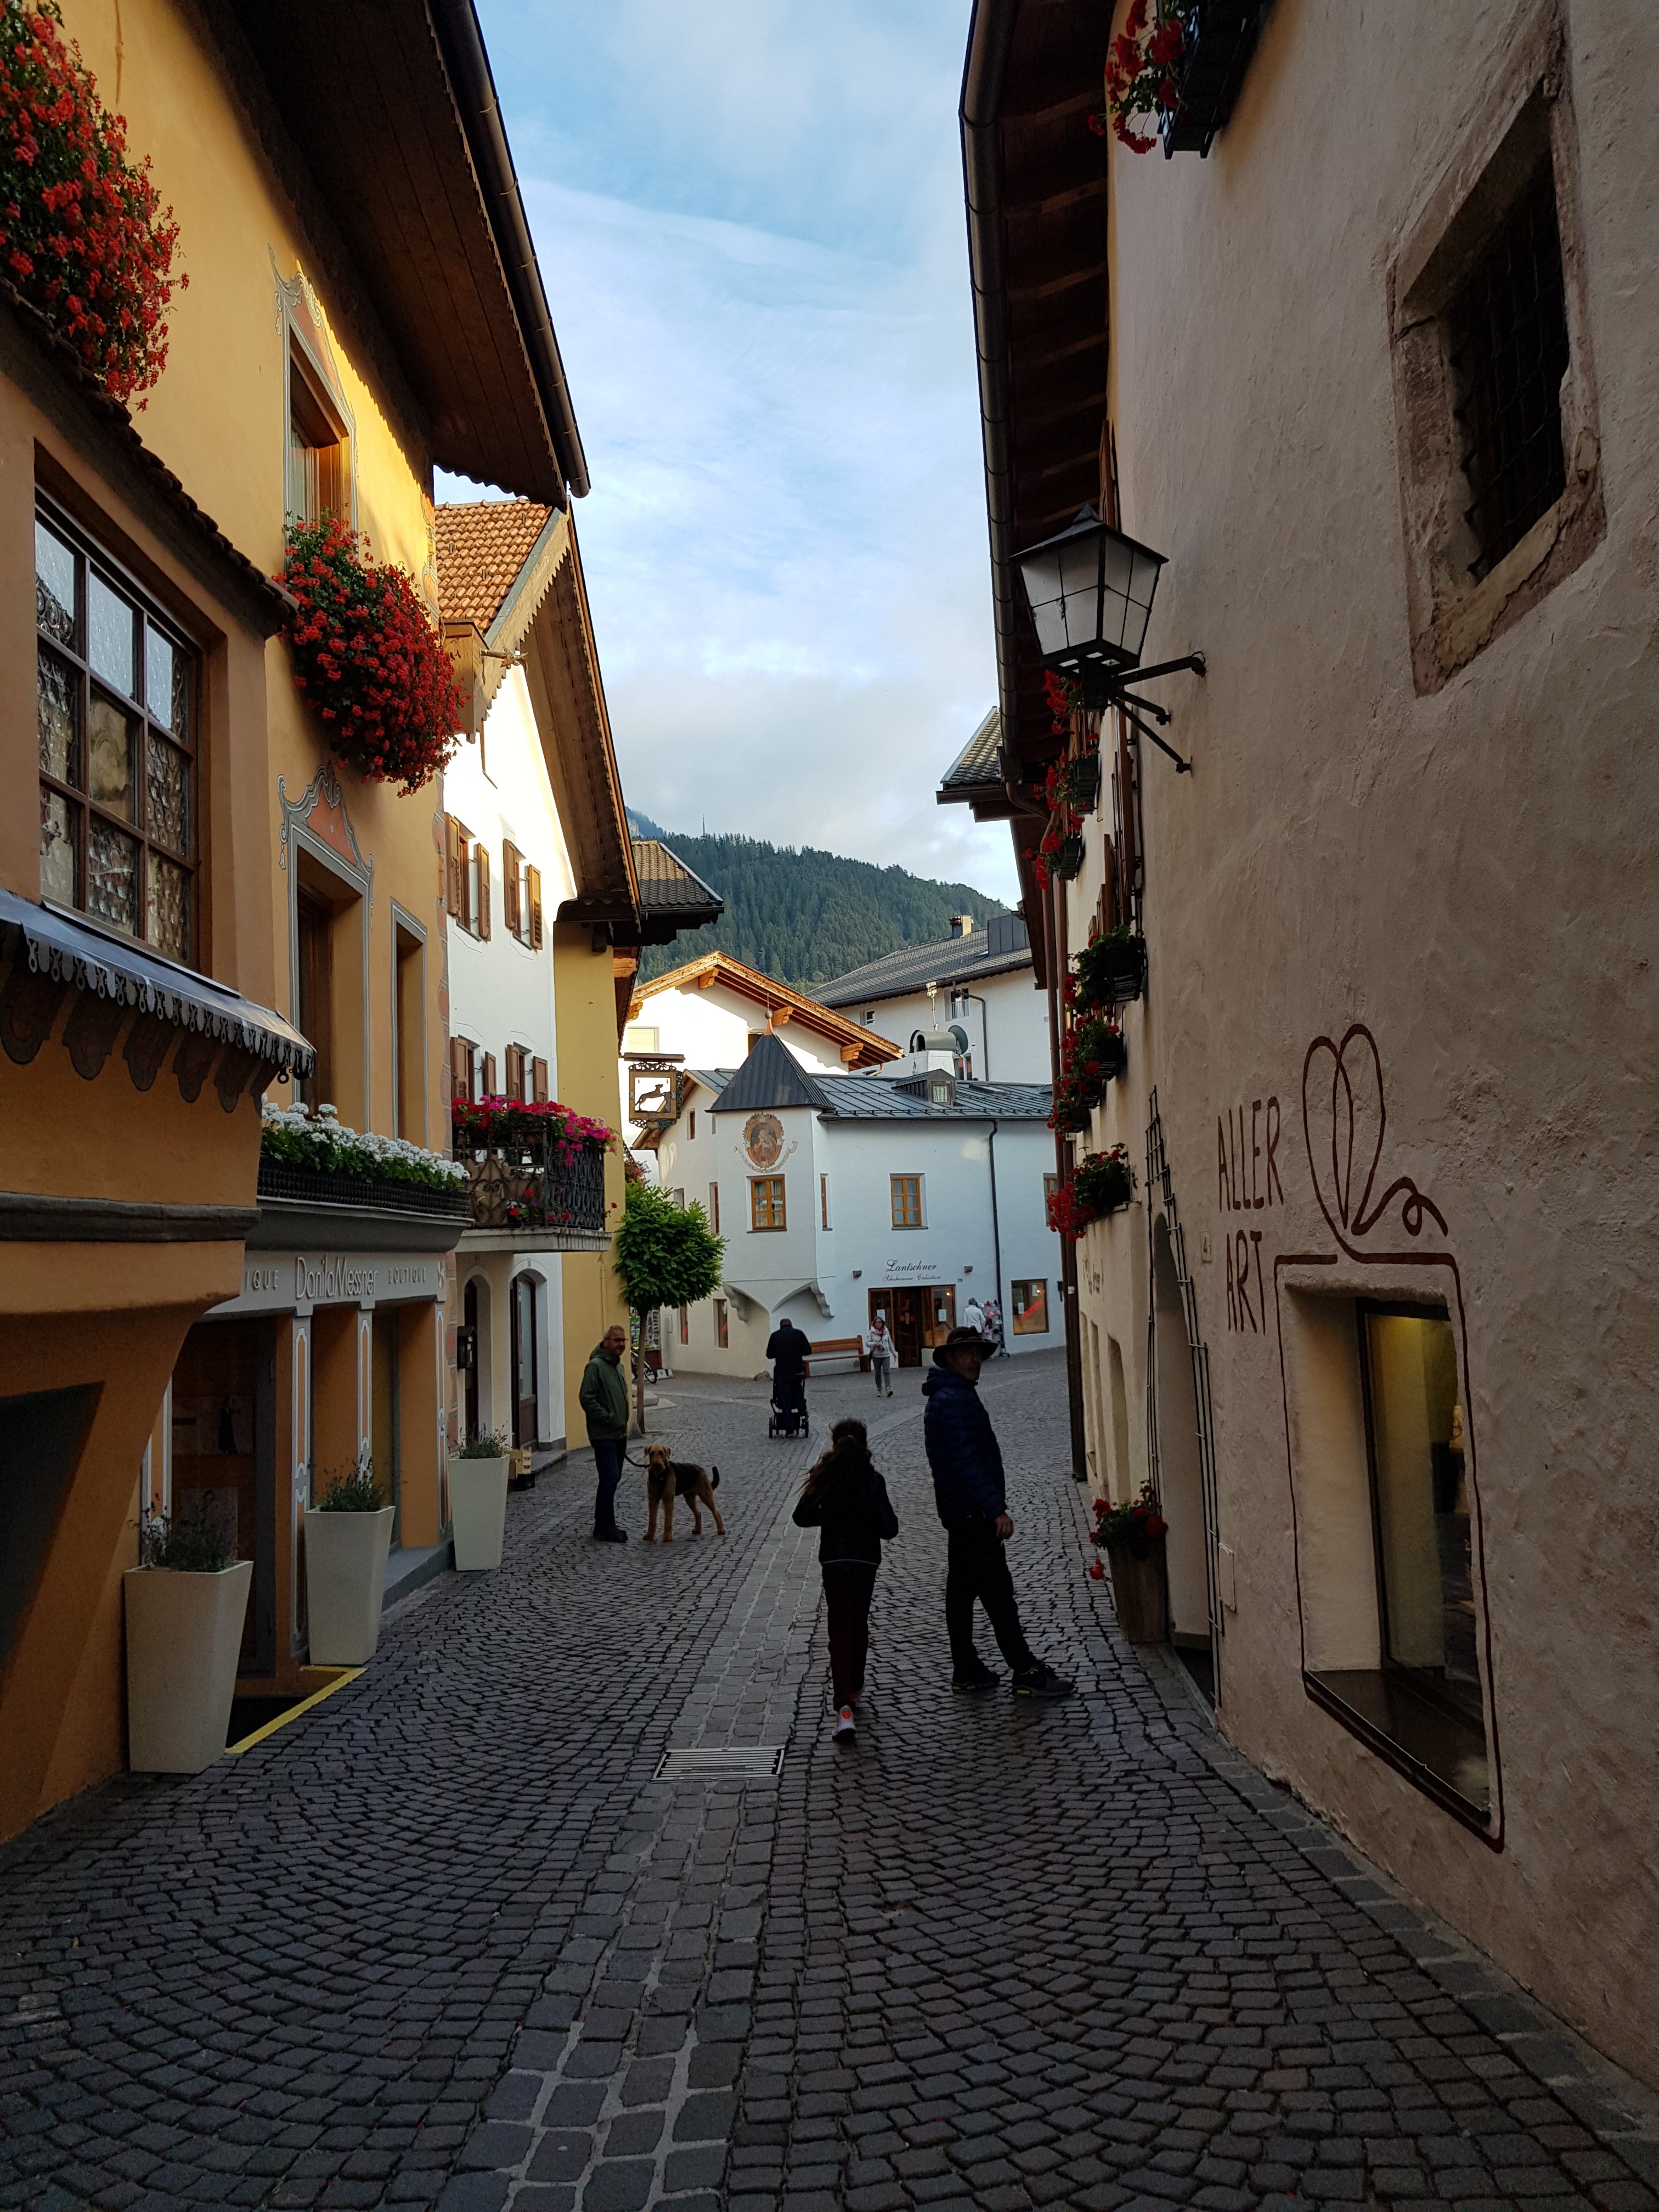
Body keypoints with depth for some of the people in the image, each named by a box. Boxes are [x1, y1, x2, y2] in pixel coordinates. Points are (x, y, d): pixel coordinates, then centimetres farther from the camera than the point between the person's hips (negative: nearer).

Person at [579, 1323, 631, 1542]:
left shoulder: (618, 1366, 14)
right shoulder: (596, 1366, -14)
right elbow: (586, 1398, -20)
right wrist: (608, 1418, -18)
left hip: (619, 1434, 9)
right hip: (604, 1435, -9)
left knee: (612, 1479, 12)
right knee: (610, 1478, -12)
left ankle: (603, 1526, 20)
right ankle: (606, 1529, -7)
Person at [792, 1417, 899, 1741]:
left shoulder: (825, 1477, -6)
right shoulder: (873, 1480, -9)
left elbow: (802, 1517, 1)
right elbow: (889, 1529, -9)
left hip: (833, 1560, 0)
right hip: (866, 1559, 0)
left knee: (840, 1629, -1)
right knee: (859, 1624, 20)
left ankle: (844, 1706, -16)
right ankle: (854, 1687, 35)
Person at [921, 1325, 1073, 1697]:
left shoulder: (950, 1396, 16)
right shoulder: (953, 1400, -18)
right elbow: (967, 1461, -25)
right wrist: (996, 1509, -28)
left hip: (960, 1509, 11)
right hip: (971, 1512, -11)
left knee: (962, 1589, 13)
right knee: (998, 1594, -6)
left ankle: (966, 1671, 20)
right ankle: (1027, 1674, -1)